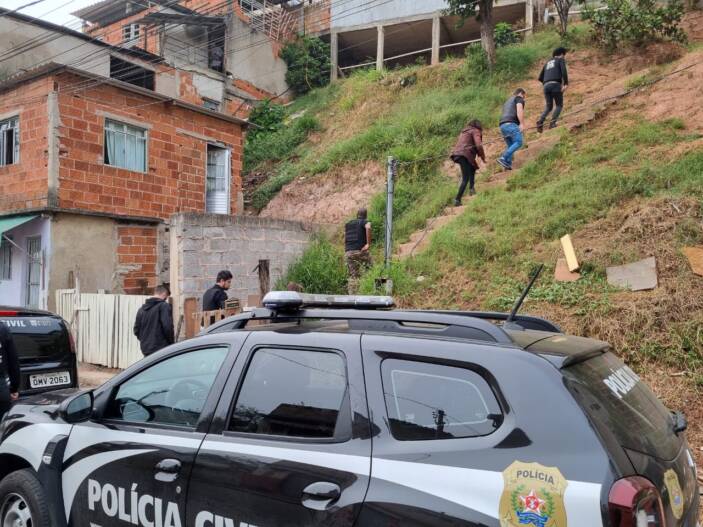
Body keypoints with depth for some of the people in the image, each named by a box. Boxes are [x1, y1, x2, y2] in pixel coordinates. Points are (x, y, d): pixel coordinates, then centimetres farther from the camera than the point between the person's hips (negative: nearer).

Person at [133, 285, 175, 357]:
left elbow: (136, 329, 17)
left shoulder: (142, 309, 14)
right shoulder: (164, 306, -9)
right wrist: (171, 343, -4)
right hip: (161, 349, -7)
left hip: (146, 349, 7)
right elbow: (167, 327, -17)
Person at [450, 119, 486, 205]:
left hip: (456, 154, 8)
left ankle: (471, 188, 15)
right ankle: (457, 200, -15)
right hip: (465, 155, -8)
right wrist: (483, 157, 3)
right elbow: (478, 145, -9)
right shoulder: (475, 131, 4)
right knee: (465, 179, -7)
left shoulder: (464, 132, 27)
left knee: (472, 169, 29)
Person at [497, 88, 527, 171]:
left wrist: (505, 134, 34)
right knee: (518, 142, -15)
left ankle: (508, 164, -5)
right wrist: (522, 124, -18)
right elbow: (519, 110, -9)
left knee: (511, 146, 10)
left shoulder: (507, 101, 35)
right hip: (511, 124, -9)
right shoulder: (519, 98, 10)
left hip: (502, 125, 9)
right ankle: (503, 158, -27)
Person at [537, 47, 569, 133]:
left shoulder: (548, 63, 30)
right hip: (556, 85, -5)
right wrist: (566, 84, -13)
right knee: (559, 105, 7)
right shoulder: (561, 60, 12)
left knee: (548, 107, 13)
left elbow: (540, 78, 26)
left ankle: (540, 121, -13)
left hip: (546, 86, 5)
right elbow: (564, 71, -9)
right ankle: (553, 123, -13)